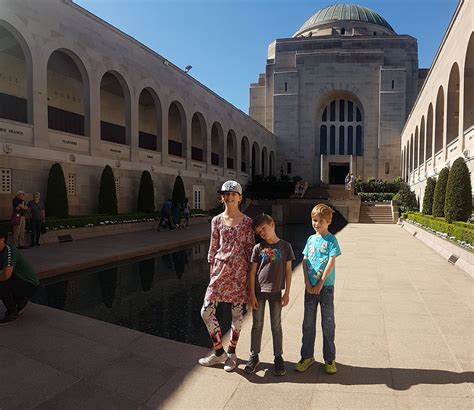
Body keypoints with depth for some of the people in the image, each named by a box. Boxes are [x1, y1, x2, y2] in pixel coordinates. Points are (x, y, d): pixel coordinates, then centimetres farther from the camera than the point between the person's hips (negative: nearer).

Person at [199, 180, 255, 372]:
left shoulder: (247, 222, -2)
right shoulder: (216, 221, 5)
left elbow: (250, 248, -1)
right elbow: (213, 247, 9)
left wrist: (250, 273, -3)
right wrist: (212, 269, 8)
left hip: (239, 271, -2)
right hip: (220, 270, 2)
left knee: (237, 313, 8)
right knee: (206, 311, -2)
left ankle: (231, 352, 31)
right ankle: (219, 352, 19)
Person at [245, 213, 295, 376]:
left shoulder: (285, 246, -3)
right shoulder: (258, 248, -2)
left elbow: (288, 271, 0)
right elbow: (252, 272, -1)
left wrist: (287, 293, -2)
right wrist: (252, 294, -5)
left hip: (276, 292, -1)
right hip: (259, 291, 1)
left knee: (276, 326, 11)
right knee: (257, 325, 12)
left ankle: (278, 358, 26)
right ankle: (254, 356, 27)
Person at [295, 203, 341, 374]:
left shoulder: (331, 239, -6)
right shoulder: (310, 239, 7)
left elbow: (331, 262, -12)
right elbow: (304, 261, 4)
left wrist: (320, 283, -14)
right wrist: (307, 282, -6)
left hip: (326, 286, -4)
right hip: (310, 286, 4)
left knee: (328, 323, 8)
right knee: (308, 323, 11)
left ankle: (330, 358, 23)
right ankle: (307, 356, 25)